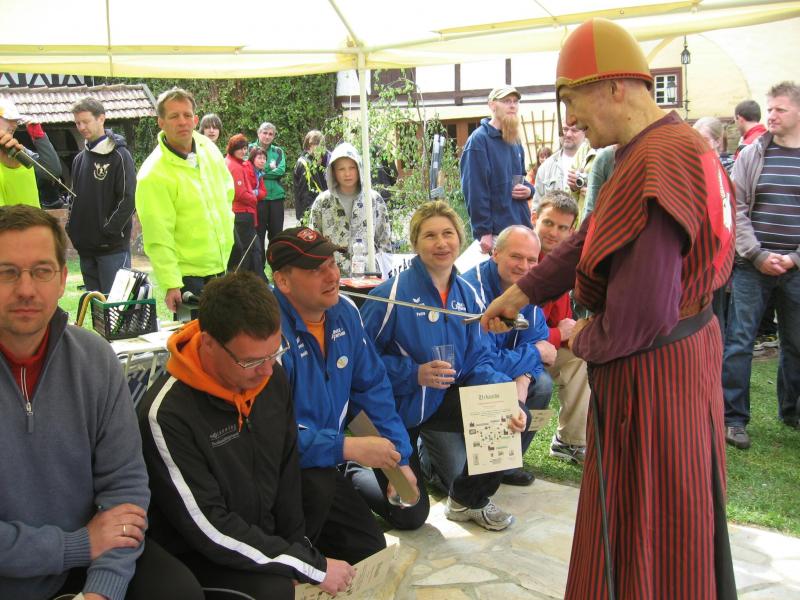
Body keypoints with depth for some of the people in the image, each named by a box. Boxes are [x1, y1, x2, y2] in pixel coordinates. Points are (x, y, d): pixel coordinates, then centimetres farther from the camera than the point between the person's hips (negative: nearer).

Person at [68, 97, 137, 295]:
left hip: (113, 247, -7)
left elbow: (128, 199, -13)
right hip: (85, 246, 7)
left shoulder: (119, 155, -7)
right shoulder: (80, 158, 15)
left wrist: (109, 231, -15)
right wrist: (72, 227, 7)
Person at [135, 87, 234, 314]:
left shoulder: (208, 148, 2)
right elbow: (158, 239, -20)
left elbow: (227, 191, 20)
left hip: (221, 267, 7)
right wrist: (171, 285, -22)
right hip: (186, 276, -7)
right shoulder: (152, 175, -18)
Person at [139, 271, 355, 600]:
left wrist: (297, 546, 2)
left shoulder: (272, 378, -6)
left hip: (265, 536, 7)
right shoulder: (168, 414, -27)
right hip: (197, 557, -6)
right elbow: (209, 529, -24)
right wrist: (313, 567, -20)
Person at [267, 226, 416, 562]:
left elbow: (373, 387, 4)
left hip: (326, 463, 7)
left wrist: (399, 459, -2)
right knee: (316, 484, -37)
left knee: (370, 550, 10)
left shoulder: (344, 312, -3)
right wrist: (349, 447, -32)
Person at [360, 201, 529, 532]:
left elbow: (478, 362, -4)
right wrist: (414, 374, -29)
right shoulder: (393, 293, -21)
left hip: (444, 399, 5)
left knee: (513, 414, -17)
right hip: (396, 406, -5)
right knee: (410, 515, -1)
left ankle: (468, 499, 8)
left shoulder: (468, 294, -2)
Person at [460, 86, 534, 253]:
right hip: (497, 232, -8)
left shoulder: (515, 142, 15)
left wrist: (529, 189, 2)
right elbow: (475, 191, -16)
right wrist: (483, 231, -21)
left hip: (522, 227, 8)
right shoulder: (478, 140, -10)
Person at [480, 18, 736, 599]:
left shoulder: (654, 168, -27)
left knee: (650, 526, 7)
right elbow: (591, 238, 15)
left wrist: (585, 341, -11)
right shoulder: (673, 142, 7)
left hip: (650, 369, -10)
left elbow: (641, 315, -30)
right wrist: (523, 290, 17)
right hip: (687, 343, 10)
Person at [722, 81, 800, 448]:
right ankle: (733, 418, 6)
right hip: (751, 266, -1)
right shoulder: (752, 156, 3)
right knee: (739, 341, -2)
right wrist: (758, 255, -11)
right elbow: (735, 209, -2)